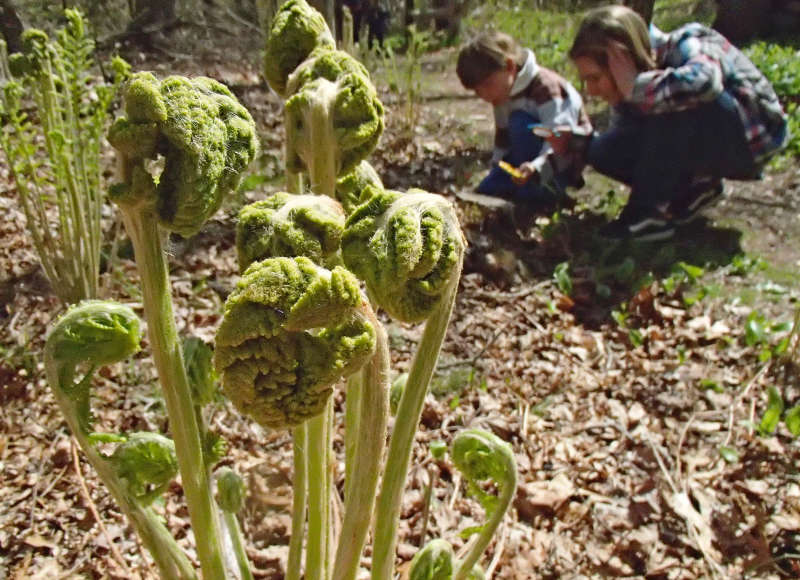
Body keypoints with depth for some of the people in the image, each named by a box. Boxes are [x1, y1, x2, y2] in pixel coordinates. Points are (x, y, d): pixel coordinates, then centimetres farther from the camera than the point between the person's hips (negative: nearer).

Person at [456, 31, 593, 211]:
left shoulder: (545, 87, -27)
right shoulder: (503, 93, -1)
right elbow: (503, 137, 13)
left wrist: (536, 168, -54)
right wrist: (497, 168, 7)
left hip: (566, 160, -8)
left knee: (521, 124, -32)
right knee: (486, 191, -2)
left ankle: (546, 191, -20)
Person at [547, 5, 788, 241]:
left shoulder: (687, 46, -26)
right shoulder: (627, 88, -7)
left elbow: (704, 82, -50)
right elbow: (624, 147, 2)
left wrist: (636, 87, -36)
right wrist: (576, 142, -15)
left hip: (753, 137, -7)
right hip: (708, 144, 7)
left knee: (670, 105, -35)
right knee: (603, 153, -11)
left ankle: (652, 211, -20)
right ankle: (694, 188, 4)